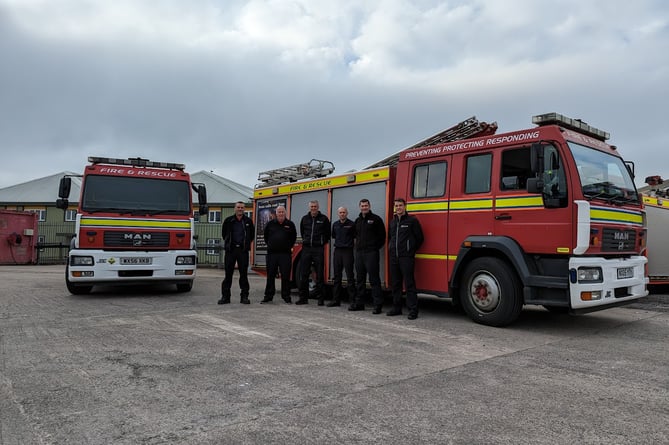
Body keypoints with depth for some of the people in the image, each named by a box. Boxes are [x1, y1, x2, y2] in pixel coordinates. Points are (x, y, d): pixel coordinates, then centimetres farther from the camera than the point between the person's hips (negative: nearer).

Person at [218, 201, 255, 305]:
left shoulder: (248, 221, 7)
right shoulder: (228, 220, 4)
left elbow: (252, 235, 17)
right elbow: (223, 234, 16)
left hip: (243, 250, 1)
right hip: (230, 250, 0)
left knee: (244, 274, 2)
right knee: (228, 274, 1)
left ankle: (244, 296, 8)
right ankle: (225, 296, 6)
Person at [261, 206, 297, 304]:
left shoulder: (290, 224, 4)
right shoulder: (270, 223, 7)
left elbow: (294, 237, 16)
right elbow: (265, 235, 20)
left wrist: (290, 246, 10)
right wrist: (269, 245, 14)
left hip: (285, 253, -1)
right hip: (272, 253, 1)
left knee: (285, 276, 0)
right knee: (270, 275, 6)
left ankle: (286, 296, 9)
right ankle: (268, 296, 15)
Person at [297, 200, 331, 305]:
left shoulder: (324, 219, 1)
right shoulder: (305, 218, 11)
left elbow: (328, 233, 9)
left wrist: (323, 242, 7)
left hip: (318, 249, -3)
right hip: (306, 248, 3)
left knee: (319, 275, 0)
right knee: (303, 274, 3)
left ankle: (320, 298, 6)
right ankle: (303, 297, 11)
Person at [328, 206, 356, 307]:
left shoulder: (351, 224, -3)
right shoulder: (335, 224, 12)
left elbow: (355, 238, -3)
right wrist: (337, 244, 15)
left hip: (348, 251, -5)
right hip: (337, 251, 6)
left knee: (350, 276, -4)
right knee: (337, 276, 9)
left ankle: (352, 300, 0)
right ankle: (336, 300, 15)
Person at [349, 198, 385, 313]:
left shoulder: (376, 219, -2)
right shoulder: (357, 220, 17)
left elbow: (382, 236, -2)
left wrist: (375, 247, -4)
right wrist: (358, 245, 13)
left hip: (371, 253, -6)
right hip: (359, 252, 7)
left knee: (374, 279, -7)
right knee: (359, 279, 11)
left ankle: (378, 305, -3)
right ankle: (359, 303, 18)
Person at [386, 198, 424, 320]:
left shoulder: (412, 220, -2)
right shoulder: (392, 222, 16)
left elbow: (419, 238, 1)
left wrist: (411, 250, 4)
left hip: (406, 257, -6)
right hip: (394, 257, 6)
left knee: (409, 284, -7)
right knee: (395, 284, 11)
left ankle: (413, 310, -4)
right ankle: (397, 308, 20)